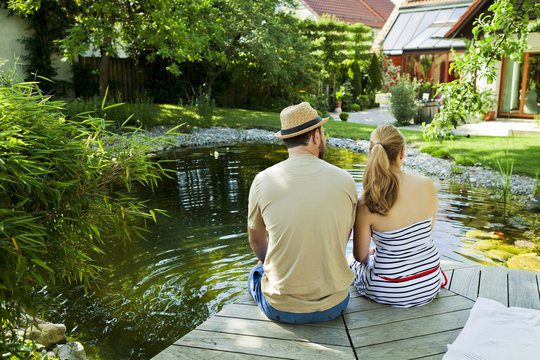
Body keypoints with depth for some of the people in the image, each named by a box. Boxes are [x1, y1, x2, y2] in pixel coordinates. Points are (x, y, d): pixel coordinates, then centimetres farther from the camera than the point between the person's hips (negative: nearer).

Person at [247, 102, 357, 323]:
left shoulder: (263, 181, -11)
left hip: (281, 309, -1)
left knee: (256, 273, 31)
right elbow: (343, 239, 7)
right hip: (334, 306, 2)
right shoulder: (345, 181, -9)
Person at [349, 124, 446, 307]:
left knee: (351, 260, 29)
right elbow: (428, 230, 5)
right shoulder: (428, 185, -14)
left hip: (390, 292, -3)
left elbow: (361, 256, -10)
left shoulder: (365, 204, -24)